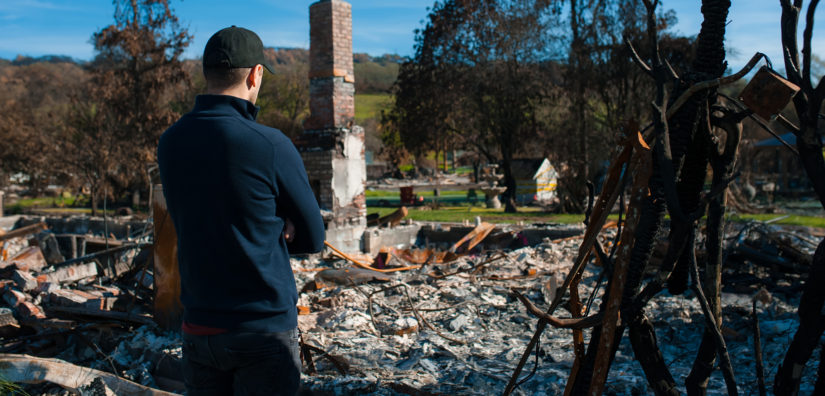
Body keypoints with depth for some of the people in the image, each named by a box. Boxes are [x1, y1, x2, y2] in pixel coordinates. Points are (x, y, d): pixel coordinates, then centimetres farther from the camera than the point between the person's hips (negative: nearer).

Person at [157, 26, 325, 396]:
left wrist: (274, 226, 1)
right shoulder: (270, 145, -17)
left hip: (199, 327, 5)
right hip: (265, 329, -5)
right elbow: (312, 239, -5)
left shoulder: (169, 143, 0)